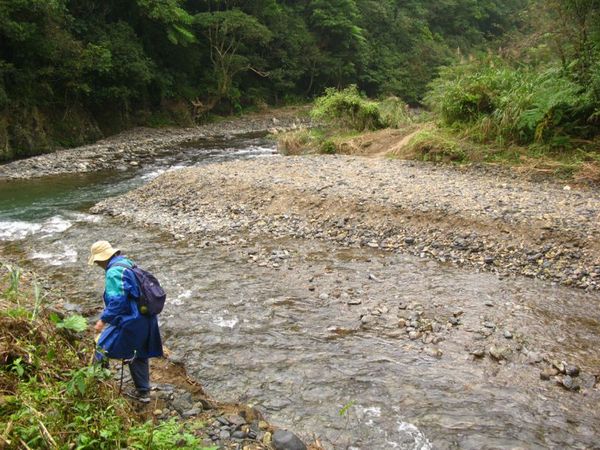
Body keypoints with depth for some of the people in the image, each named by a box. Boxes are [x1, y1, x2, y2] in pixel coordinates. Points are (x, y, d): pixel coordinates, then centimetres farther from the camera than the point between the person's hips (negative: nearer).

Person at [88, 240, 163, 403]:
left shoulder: (114, 272, -18)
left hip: (130, 323, -10)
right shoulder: (128, 263, 11)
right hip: (146, 320, 10)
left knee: (103, 349, 4)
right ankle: (143, 392, 32)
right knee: (140, 356, 22)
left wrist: (103, 320, -20)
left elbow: (116, 301, -26)